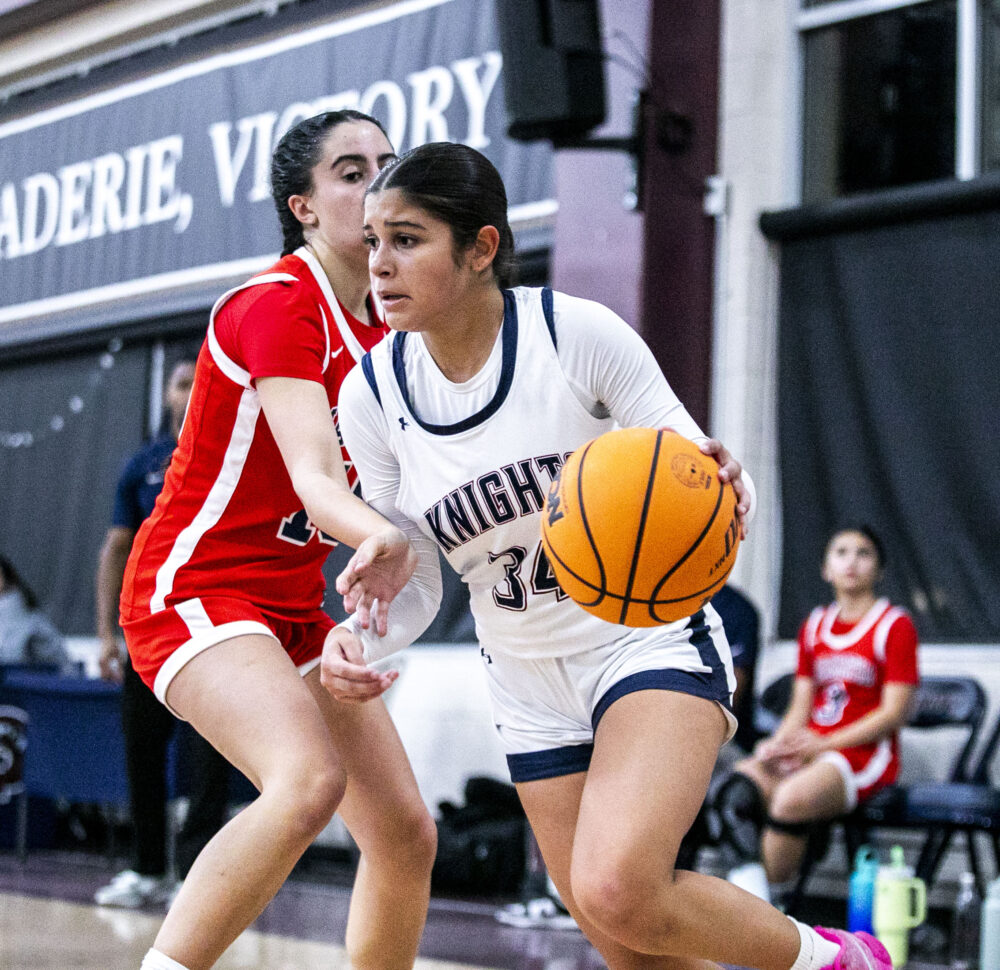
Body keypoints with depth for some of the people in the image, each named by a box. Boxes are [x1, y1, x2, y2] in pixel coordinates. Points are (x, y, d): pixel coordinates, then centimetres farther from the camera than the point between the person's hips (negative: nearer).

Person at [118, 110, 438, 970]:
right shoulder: (277, 306, -16)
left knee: (406, 833, 4)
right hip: (194, 590, -9)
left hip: (295, 609, 9)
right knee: (311, 779, -33)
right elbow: (314, 478, -31)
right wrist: (379, 536, -52)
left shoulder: (385, 326, 9)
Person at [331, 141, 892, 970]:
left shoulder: (579, 333, -18)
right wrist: (367, 644, -19)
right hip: (530, 686, 5)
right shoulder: (371, 395, -7)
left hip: (651, 642, -5)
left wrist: (724, 489, -34)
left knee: (617, 890, -28)